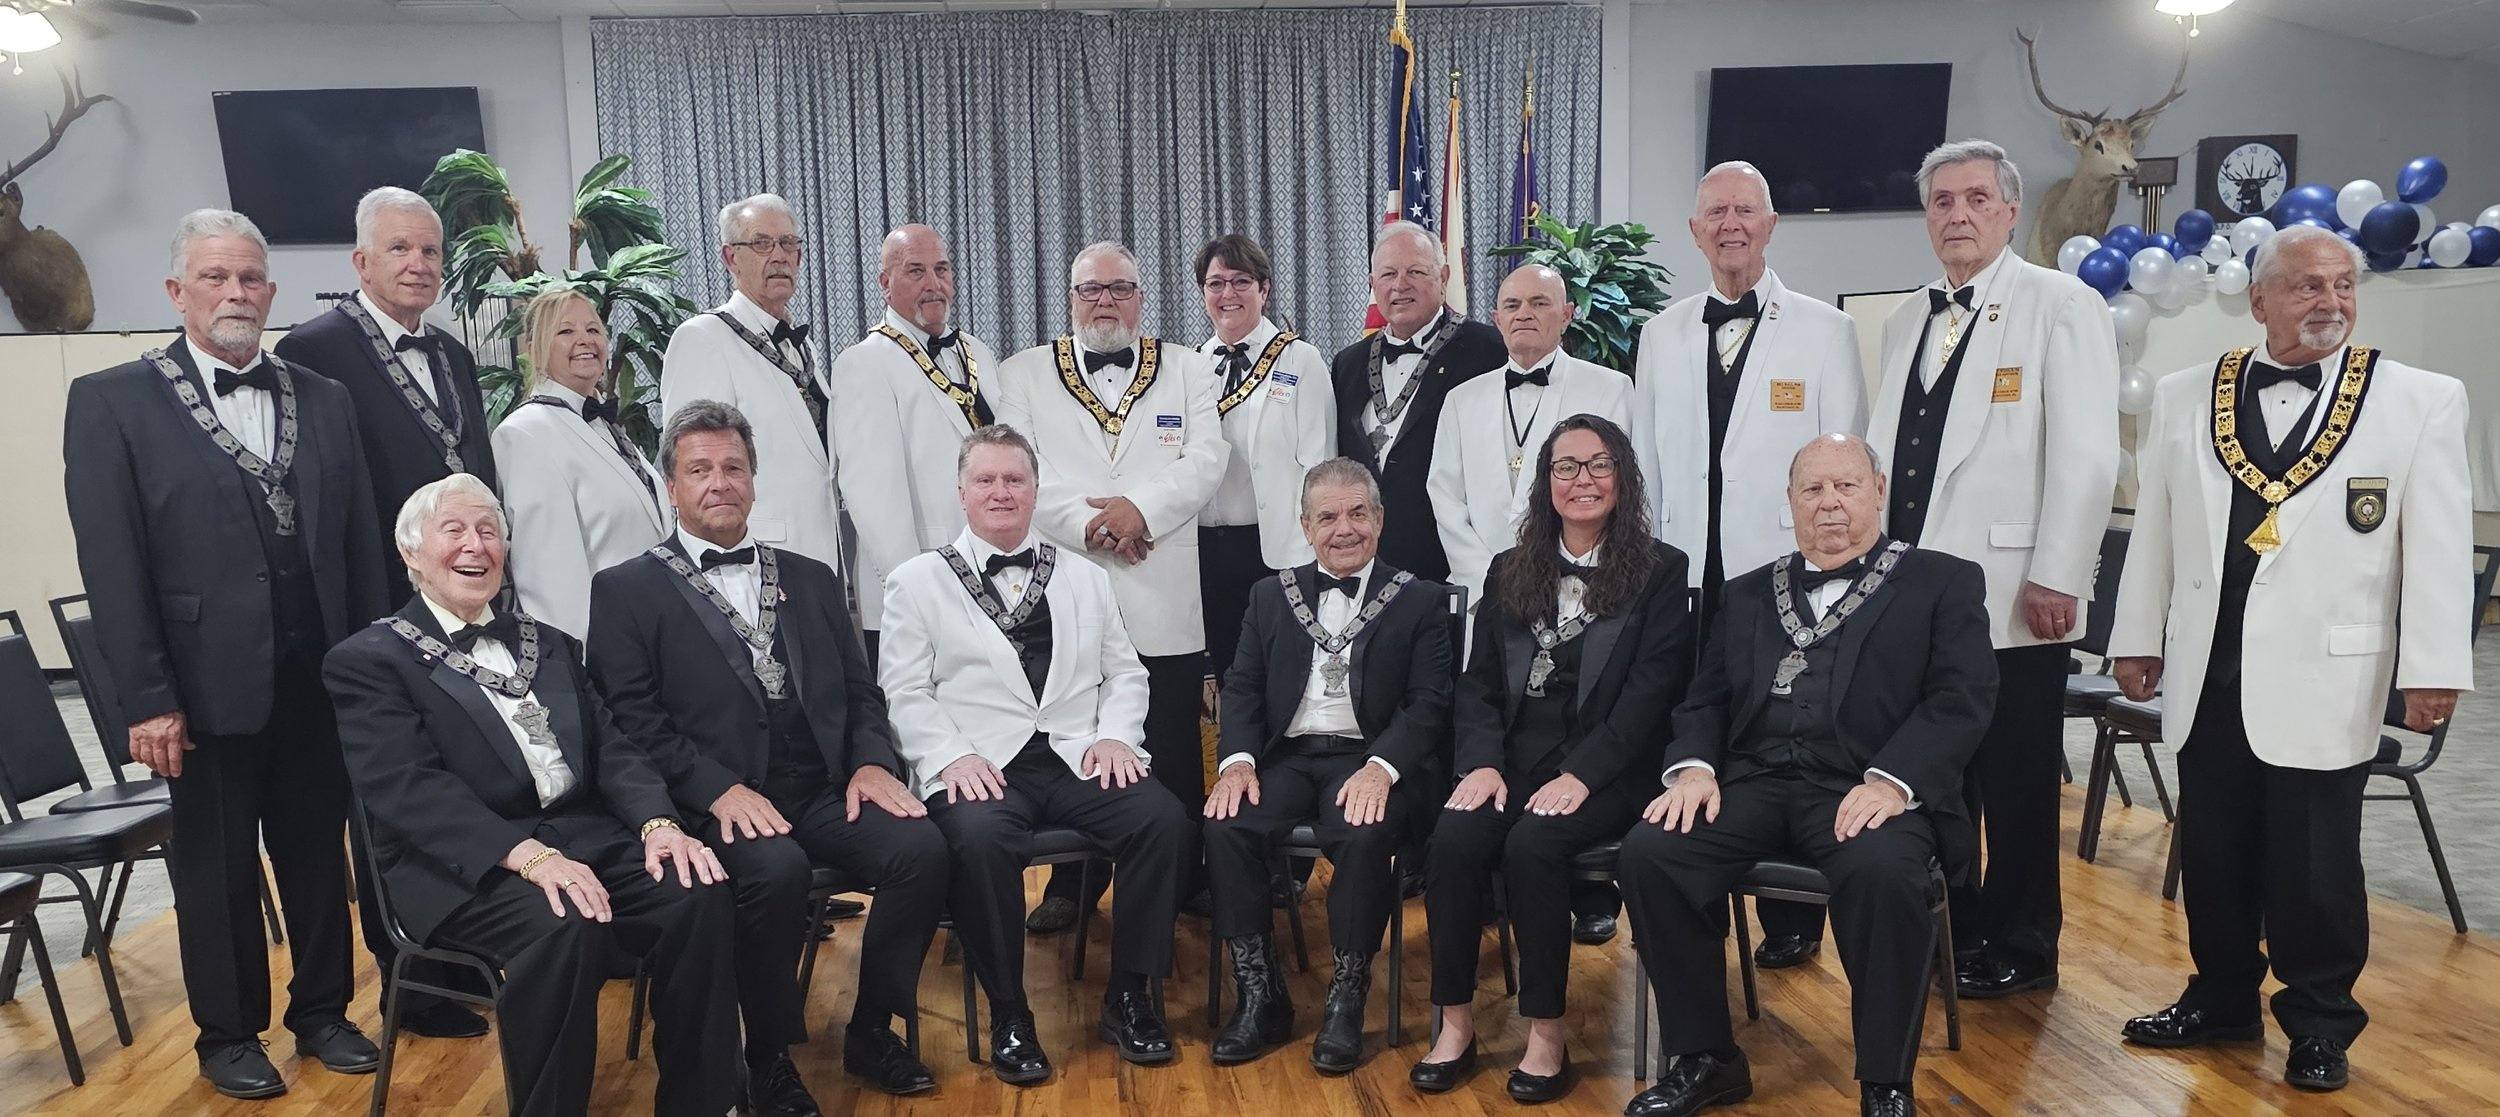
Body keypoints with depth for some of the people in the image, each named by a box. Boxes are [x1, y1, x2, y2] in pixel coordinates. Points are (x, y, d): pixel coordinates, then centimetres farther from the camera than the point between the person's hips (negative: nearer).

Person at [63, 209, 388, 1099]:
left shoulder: (324, 400, 8)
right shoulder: (112, 401, -3)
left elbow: (360, 545, 8)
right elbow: (111, 563, -8)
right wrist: (147, 699, -12)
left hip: (321, 680, 3)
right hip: (209, 684, -3)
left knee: (319, 853, 13)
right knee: (216, 867, 11)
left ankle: (322, 1012, 30)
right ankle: (229, 1035, 28)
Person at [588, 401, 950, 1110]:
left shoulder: (811, 579, 21)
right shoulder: (626, 590, 7)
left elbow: (860, 689, 17)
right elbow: (633, 718, -4)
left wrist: (871, 761, -3)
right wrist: (719, 788, -17)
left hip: (825, 791, 4)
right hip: (718, 801, -4)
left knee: (920, 846, -22)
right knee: (777, 867, -34)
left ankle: (871, 1031, 0)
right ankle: (768, 1055, -8)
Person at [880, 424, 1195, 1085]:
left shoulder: (1085, 578, 21)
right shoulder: (917, 582, 11)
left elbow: (1124, 672, 19)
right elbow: (904, 691, 4)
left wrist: (1116, 736, -1)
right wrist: (951, 756, -13)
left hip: (1080, 759, 3)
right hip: (981, 768, -2)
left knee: (1165, 819, -25)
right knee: (979, 838, -36)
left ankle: (1128, 998, -6)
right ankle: (1008, 1014, -14)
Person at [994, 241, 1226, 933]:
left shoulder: (1186, 370, 13)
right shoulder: (1024, 374, 10)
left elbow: (1206, 459, 1)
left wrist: (1141, 507, -14)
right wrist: (1086, 524, -14)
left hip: (1165, 598, 1)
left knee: (1173, 751, 4)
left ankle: (1183, 881, 18)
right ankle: (1073, 885, 20)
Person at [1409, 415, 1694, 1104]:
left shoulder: (1661, 572, 4)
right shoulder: (1510, 572, 17)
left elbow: (1651, 690, -6)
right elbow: (1478, 682, 12)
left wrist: (1581, 774, -17)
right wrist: (1482, 761, -6)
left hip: (1606, 770, -3)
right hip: (1514, 759, 4)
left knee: (1532, 843, -31)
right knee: (1454, 837, -25)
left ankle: (1546, 1034, -17)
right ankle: (1455, 1025, -13)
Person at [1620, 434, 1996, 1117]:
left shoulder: (1942, 582, 12)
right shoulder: (1748, 594, 24)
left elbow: (1963, 696, -1)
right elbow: (1707, 698, 18)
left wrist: (1891, 780, -17)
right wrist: (1693, 766, -4)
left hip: (1869, 791, -3)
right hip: (1754, 784, 4)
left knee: (1881, 874, -36)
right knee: (1648, 854, -22)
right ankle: (1703, 1060, -4)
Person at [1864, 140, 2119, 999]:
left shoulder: (2062, 306, -3)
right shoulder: (1906, 321, 16)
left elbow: (2086, 455, -10)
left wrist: (2056, 578, -16)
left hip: (2012, 597, -6)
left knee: (2016, 782, 4)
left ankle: (2021, 947, 18)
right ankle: (1950, 927, 26)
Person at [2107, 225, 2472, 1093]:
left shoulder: (2423, 401, 0)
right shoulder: (2184, 399, 7)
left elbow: (2440, 545, -3)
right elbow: (2154, 530, 10)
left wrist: (2435, 668, -7)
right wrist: (2138, 640, 10)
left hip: (2323, 678, -3)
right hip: (2208, 674, 3)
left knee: (2315, 866, 5)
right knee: (2212, 855, 12)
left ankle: (2319, 1023, 23)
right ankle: (2222, 1000, 29)